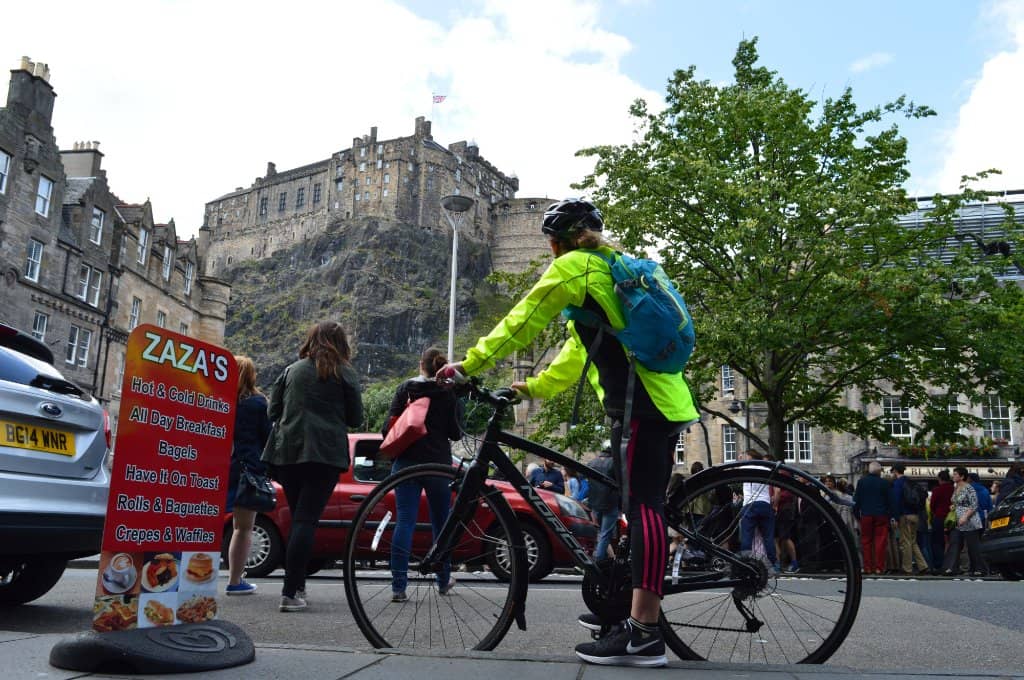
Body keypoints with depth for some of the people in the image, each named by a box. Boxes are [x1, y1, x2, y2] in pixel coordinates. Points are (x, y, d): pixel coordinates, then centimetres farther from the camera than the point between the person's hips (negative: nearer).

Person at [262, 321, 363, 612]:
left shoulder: (291, 371, 13)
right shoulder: (344, 373, 4)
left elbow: (273, 412, 13)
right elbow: (355, 418, 5)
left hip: (287, 451, 4)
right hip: (325, 453, -4)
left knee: (298, 517, 15)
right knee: (306, 520, -6)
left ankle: (298, 586, 17)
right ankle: (290, 592, -12)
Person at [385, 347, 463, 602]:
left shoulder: (404, 389, 3)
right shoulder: (449, 394, 0)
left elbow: (389, 426, 0)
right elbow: (455, 433, -2)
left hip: (406, 462, 1)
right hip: (437, 463, 0)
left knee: (404, 521, -2)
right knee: (441, 521, 14)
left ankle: (398, 587, -9)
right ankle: (444, 581, 28)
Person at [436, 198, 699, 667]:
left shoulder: (572, 267, -2)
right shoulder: (608, 268, 26)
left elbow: (520, 322, -3)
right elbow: (581, 348, 28)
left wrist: (468, 365, 3)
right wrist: (533, 388, 27)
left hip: (640, 404, -10)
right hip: (664, 399, 10)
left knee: (643, 507, -13)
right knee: (644, 505, 13)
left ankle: (644, 635, -15)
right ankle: (635, 613, 21)